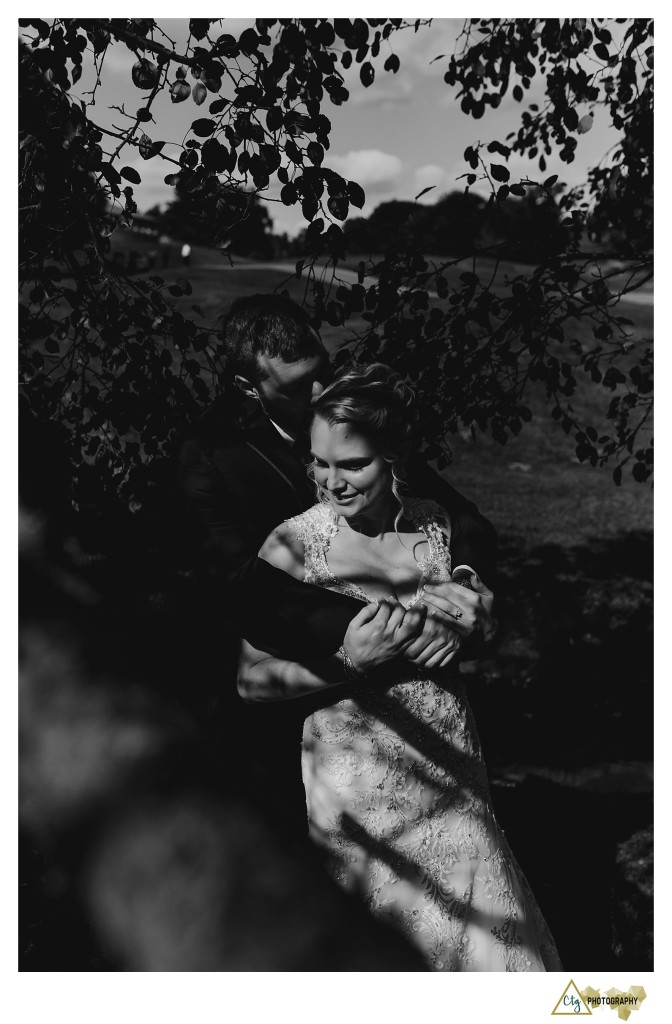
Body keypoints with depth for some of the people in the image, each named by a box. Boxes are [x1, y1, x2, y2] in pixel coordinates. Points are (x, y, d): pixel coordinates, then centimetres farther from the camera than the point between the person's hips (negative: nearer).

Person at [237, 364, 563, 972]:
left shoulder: (436, 521, -4)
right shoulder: (294, 543, -15)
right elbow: (251, 679, -13)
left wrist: (453, 617, -9)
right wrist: (347, 662, -26)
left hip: (450, 757, 4)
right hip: (357, 770, -3)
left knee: (483, 929, 16)